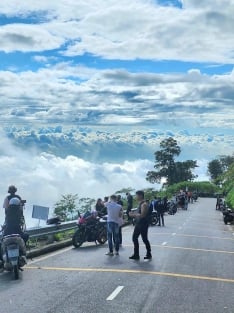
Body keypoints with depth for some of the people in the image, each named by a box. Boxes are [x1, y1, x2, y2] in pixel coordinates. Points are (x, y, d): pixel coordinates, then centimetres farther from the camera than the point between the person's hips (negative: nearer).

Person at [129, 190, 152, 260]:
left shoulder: (144, 205, -18)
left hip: (143, 224, -10)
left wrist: (134, 214, -18)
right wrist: (133, 214, 7)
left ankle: (149, 254, 15)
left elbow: (142, 215, -27)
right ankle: (136, 255, 16)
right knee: (134, 238, 10)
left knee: (145, 239, 1)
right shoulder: (140, 204, 13)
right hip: (138, 224, 10)